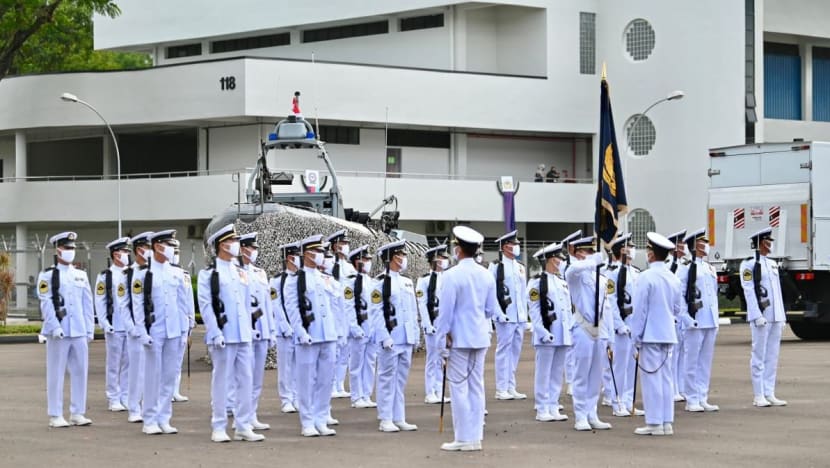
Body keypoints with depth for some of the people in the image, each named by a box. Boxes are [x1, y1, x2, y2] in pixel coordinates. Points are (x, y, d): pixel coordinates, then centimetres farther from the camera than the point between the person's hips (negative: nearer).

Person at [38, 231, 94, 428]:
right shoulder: (47, 275, 0)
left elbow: (87, 304, 15)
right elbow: (46, 303, -7)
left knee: (80, 371, 5)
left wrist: (90, 329, 10)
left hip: (79, 331, 5)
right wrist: (55, 326, -15)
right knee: (56, 374, -1)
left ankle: (77, 413, 12)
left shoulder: (81, 275, 15)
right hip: (59, 332, -5)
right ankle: (55, 416, 3)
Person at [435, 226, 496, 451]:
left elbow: (445, 310, -14)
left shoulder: (452, 276, -15)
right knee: (476, 386, 11)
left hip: (458, 338, -6)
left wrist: (442, 339, -7)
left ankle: (463, 439, 1)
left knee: (459, 386, 0)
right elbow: (492, 310, 10)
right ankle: (476, 437, 14)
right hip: (480, 337, 6)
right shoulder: (486, 275, 5)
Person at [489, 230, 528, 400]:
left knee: (515, 351, 9)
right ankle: (501, 389, 0)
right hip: (505, 316, -7)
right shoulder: (496, 266, -5)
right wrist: (498, 313, -14)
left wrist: (525, 313, 13)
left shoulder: (520, 267, 16)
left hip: (520, 317, 7)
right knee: (504, 350, -4)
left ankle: (511, 388, 16)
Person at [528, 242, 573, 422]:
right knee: (543, 373, -2)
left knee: (557, 373, 10)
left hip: (563, 336, 7)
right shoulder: (537, 282, -5)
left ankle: (553, 408, 15)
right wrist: (543, 332, -17)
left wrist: (571, 329, 10)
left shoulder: (563, 282, 17)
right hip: (547, 336, -7)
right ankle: (542, 410, 2)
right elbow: (534, 311, -10)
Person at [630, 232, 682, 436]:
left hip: (650, 335, -7)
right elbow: (677, 308, 16)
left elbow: (639, 309, -12)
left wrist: (636, 336, -7)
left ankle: (654, 423, -1)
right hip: (668, 334, 7)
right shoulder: (673, 279, 9)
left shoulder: (646, 277, -13)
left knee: (651, 378, -2)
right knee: (666, 377, 10)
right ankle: (667, 422, 12)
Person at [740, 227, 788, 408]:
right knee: (759, 356, -3)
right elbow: (749, 291, -11)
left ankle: (769, 394, 11)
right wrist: (757, 316, -18)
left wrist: (782, 316, 14)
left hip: (775, 317, 7)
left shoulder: (772, 264, 17)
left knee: (772, 356, 8)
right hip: (761, 317, -7)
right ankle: (758, 396, 0)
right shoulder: (749, 264, -5)